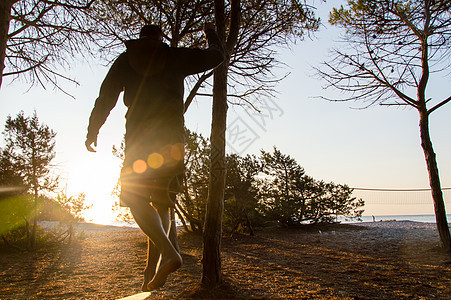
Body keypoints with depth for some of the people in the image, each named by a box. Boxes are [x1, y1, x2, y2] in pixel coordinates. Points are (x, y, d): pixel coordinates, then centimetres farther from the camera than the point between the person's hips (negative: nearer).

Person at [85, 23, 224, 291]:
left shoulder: (125, 60, 16)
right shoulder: (175, 56, 15)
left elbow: (106, 97, 13)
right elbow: (217, 56, 22)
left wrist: (93, 129, 24)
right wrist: (211, 34, 43)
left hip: (139, 137, -1)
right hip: (172, 136, 2)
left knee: (135, 198, -5)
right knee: (161, 202, 9)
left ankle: (169, 254, -25)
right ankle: (157, 269, 5)